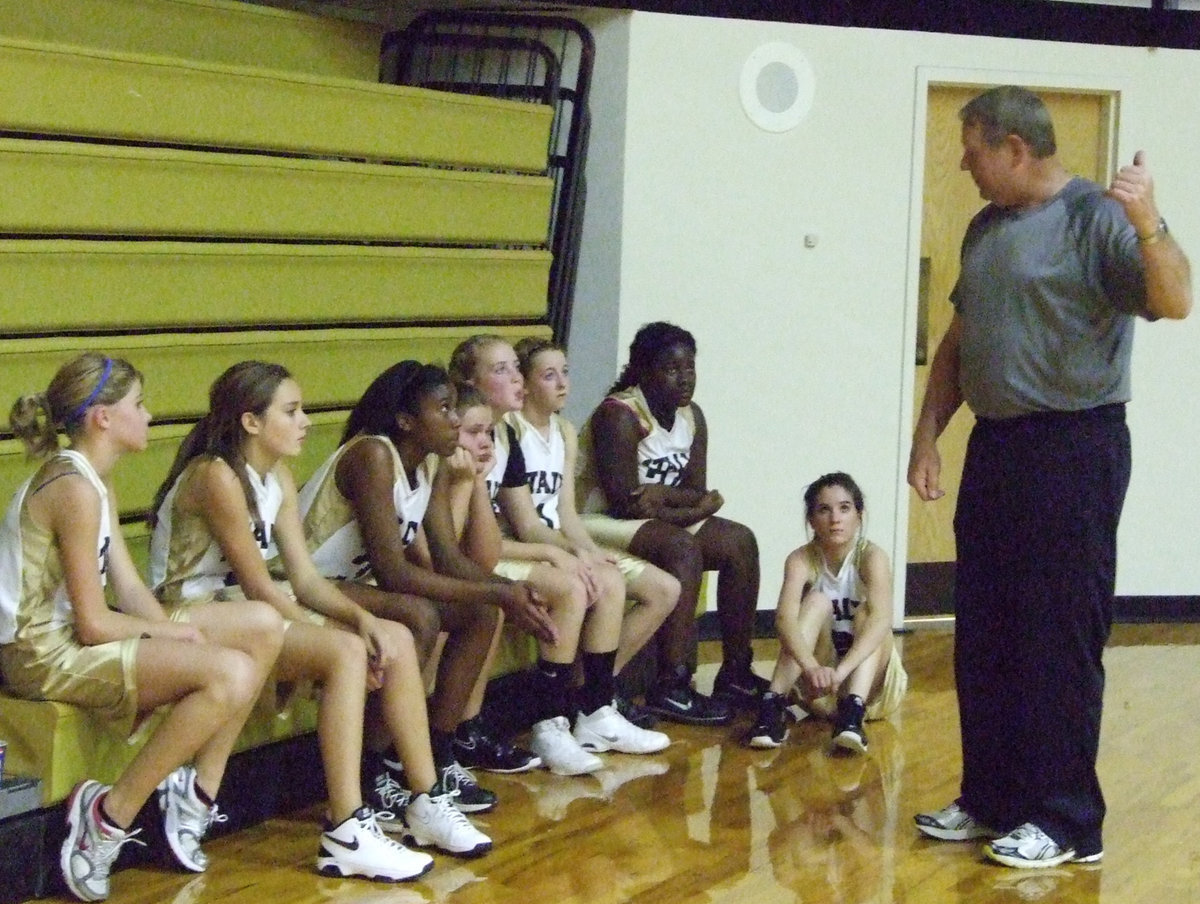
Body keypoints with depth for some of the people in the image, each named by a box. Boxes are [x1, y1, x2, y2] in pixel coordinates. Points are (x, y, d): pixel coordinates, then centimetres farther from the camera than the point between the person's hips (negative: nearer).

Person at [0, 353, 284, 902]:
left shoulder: (97, 483, 13)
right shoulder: (75, 488, -18)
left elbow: (130, 589, 8)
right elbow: (93, 624, -20)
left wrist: (174, 628, -10)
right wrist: (171, 631, -5)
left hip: (73, 637, 11)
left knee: (264, 626, 6)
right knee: (231, 674, -28)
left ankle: (196, 792, 8)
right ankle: (108, 817, -17)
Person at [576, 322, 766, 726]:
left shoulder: (691, 417, 6)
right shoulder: (620, 415, -20)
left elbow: (697, 493, 1)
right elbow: (623, 500, -25)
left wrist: (661, 496, -22)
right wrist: (690, 504, -17)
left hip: (653, 522, 9)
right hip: (601, 524, -9)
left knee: (740, 541, -3)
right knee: (681, 547, -32)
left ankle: (736, 673, 2)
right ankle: (671, 687, -32)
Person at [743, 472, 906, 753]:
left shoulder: (871, 557, -15)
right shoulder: (801, 559, -12)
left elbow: (881, 619, -33)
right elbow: (785, 617, -30)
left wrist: (841, 670, -49)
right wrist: (812, 668, -50)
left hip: (869, 673, 0)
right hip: (818, 673, 1)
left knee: (866, 611, -26)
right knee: (817, 602, -24)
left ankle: (853, 711, -47)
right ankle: (773, 705, -38)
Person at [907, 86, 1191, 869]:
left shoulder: (1097, 218, -10)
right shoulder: (987, 227, 15)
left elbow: (1175, 301, -23)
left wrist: (1149, 223, -39)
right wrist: (928, 434, 16)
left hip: (1073, 449, -8)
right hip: (996, 445, 8)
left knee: (1061, 641, -4)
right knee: (984, 636, 12)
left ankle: (1066, 821, 5)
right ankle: (991, 798, 23)